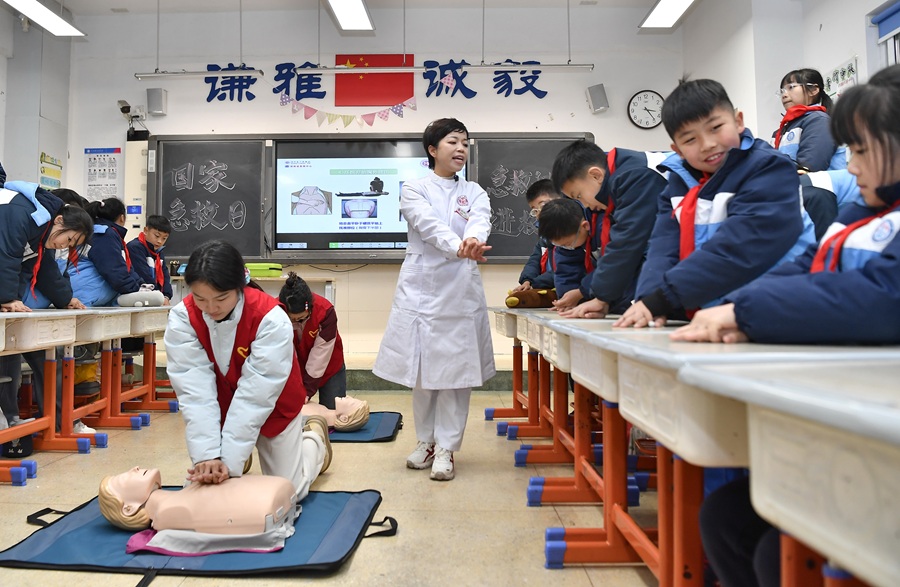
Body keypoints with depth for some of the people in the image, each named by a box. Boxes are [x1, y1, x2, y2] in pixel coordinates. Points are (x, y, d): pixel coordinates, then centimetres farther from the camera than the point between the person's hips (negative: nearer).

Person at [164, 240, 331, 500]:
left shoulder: (272, 320, -32)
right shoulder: (182, 318, -23)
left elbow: (255, 396, -32)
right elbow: (195, 389, -27)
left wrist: (229, 460, -33)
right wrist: (207, 454, -35)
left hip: (272, 408, -2)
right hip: (220, 407, 3)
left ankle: (315, 437, 34)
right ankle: (245, 451, 34)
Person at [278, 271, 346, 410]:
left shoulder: (326, 311, -32)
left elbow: (320, 354, -26)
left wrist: (308, 390, -24)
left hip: (327, 366, -1)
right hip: (294, 368, 1)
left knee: (332, 411, 1)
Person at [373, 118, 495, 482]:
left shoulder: (474, 192, 11)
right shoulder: (414, 189, 4)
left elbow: (480, 219, -12)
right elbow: (428, 224, -17)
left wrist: (475, 239, -37)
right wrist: (458, 246, -36)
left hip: (462, 291, 2)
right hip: (422, 287, -1)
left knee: (457, 371, 1)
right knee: (422, 370, 7)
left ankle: (446, 449, 11)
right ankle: (426, 441, 25)